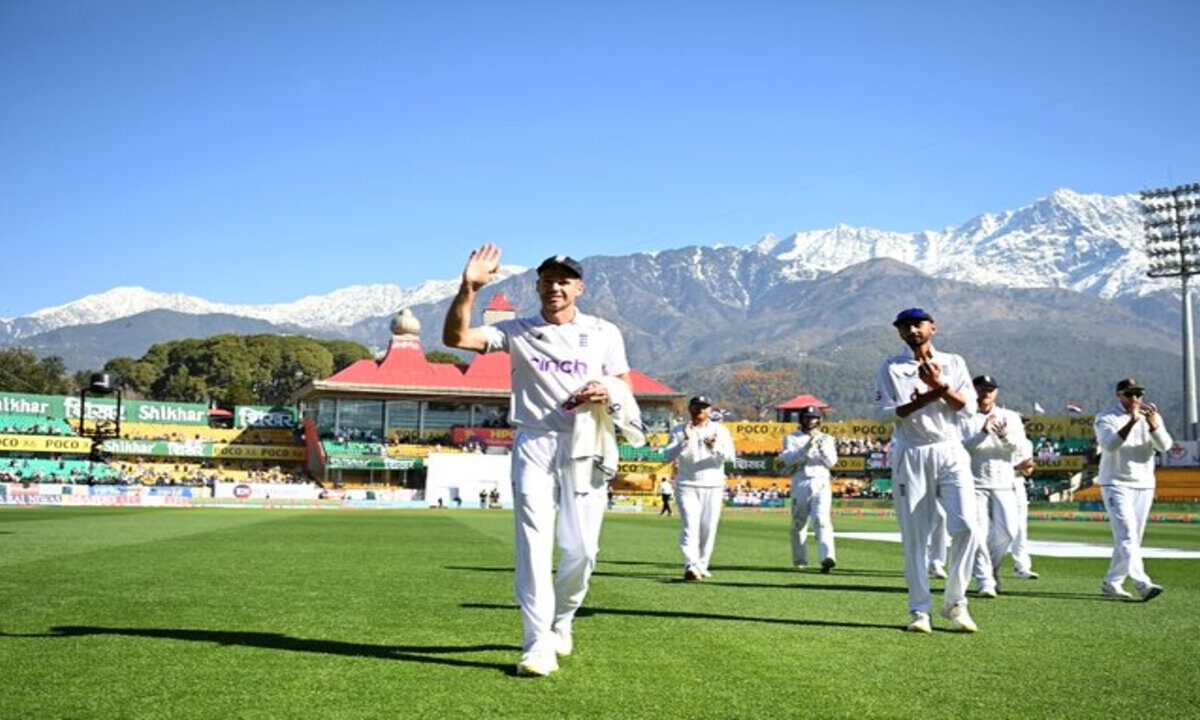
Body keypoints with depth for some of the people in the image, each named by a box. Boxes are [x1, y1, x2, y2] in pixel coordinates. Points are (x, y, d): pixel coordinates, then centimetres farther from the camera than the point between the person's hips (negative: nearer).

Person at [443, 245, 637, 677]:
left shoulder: (604, 333, 11)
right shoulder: (518, 331, 7)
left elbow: (626, 386, 12)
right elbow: (455, 337, -4)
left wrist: (608, 391, -12)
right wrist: (468, 289, -18)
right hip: (534, 444, -1)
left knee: (581, 548, 1)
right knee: (534, 543, -8)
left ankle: (561, 620, 28)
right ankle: (538, 646, -5)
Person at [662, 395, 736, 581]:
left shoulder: (720, 430, 5)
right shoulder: (679, 430, 4)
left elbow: (730, 456, -7)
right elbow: (668, 455, -8)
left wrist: (715, 448, -27)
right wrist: (684, 441, -24)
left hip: (713, 487, 2)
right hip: (687, 486, -2)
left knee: (709, 529, 4)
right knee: (690, 526, -14)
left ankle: (702, 565, 17)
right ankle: (691, 566, -23)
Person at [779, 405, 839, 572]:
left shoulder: (826, 439, 14)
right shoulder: (792, 439, 10)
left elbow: (831, 462, 2)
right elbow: (789, 460, -6)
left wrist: (821, 446, -14)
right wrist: (807, 447, -17)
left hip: (821, 483, -1)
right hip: (800, 483, 1)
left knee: (821, 519, -18)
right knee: (798, 523, 5)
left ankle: (827, 557, -31)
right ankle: (799, 560, 18)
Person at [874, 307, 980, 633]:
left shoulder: (954, 363, 14)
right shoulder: (890, 368, 7)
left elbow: (968, 406, 2)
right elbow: (884, 412, -5)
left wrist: (941, 386, -13)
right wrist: (927, 397, -13)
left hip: (951, 452, 2)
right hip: (911, 456, -1)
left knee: (966, 525, -12)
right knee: (914, 536, -1)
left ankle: (955, 603, 3)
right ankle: (919, 610, 8)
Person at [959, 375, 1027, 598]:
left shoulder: (1010, 417, 10)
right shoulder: (965, 419, 4)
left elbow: (1017, 444, -6)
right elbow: (963, 447, -9)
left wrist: (1005, 434, -28)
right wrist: (983, 433, -25)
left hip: (1003, 483, 2)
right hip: (975, 483, -2)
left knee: (1007, 531, -4)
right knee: (979, 532, -9)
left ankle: (992, 567, 22)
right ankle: (985, 582, -4)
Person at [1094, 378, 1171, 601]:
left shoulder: (1152, 416, 8)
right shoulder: (1107, 417, -4)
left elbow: (1164, 446, -8)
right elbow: (1110, 444, -22)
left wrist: (1153, 424, -25)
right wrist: (1131, 422, -33)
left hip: (1144, 485, 5)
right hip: (1116, 484, -5)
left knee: (1132, 538, 7)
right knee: (1127, 534, -16)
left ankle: (1111, 583, 17)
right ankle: (1142, 583, -25)